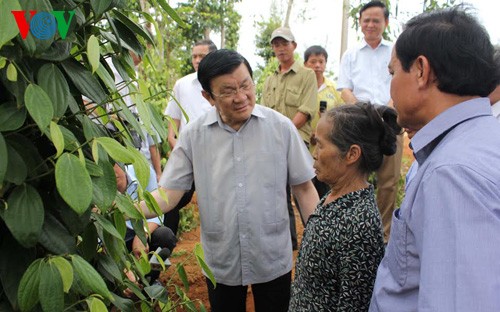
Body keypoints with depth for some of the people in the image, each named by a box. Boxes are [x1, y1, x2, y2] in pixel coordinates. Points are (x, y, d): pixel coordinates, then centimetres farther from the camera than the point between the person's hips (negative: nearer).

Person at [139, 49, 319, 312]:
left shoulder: (281, 127, -9)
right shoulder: (193, 135, -8)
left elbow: (303, 187, -3)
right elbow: (168, 194, -7)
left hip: (274, 261, -1)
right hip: (220, 263, 1)